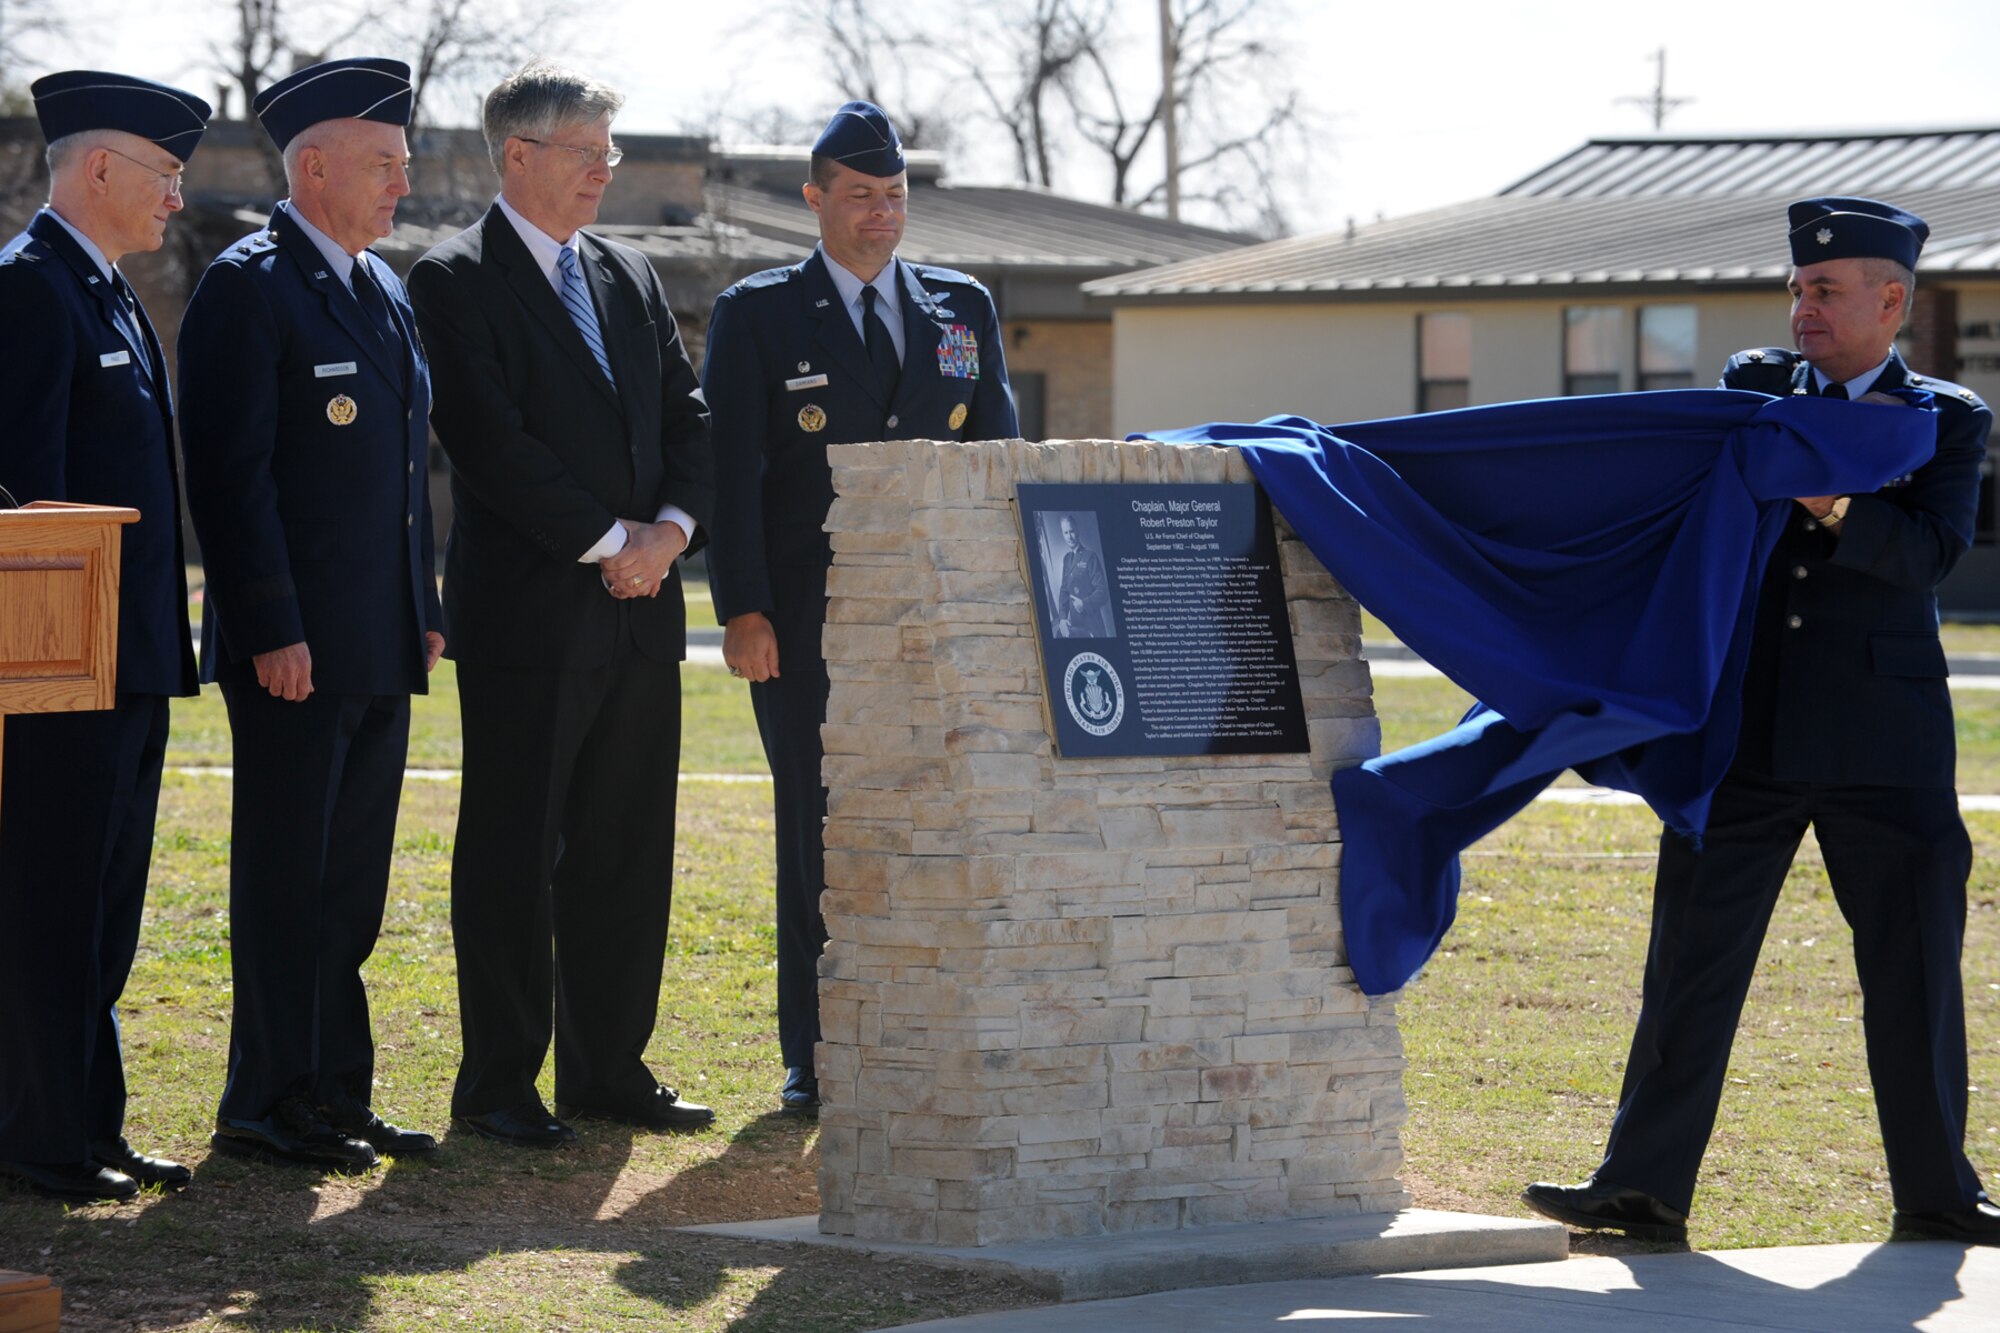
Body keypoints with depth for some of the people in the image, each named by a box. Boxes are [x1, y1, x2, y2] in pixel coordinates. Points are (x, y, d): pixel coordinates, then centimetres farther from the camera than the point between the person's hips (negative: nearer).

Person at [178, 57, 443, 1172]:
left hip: (382, 649, 8)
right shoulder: (248, 287, -10)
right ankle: (271, 1103, 4)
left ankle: (337, 1091, 18)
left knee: (352, 880, 12)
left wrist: (426, 610, 15)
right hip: (296, 649, -8)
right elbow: (231, 472, -15)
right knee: (287, 879, -2)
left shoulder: (387, 288, 16)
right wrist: (272, 629, -18)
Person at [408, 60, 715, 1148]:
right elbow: (492, 442, -14)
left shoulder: (629, 278, 17)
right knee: (512, 851, -2)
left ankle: (608, 1068, 17)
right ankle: (498, 1086, 4)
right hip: (528, 613, -7)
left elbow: (687, 415, 15)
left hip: (639, 609, 7)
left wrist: (670, 529, -3)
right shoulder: (457, 281, -6)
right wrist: (606, 542, -14)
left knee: (628, 849, 9)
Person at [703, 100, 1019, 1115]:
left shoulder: (963, 308, 14)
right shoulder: (757, 315, 4)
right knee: (819, 836, 0)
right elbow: (730, 470, -1)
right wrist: (742, 610, -11)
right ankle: (817, 1059, 5)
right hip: (809, 625, -3)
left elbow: (999, 460, 14)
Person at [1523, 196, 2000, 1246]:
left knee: (1913, 975, 5)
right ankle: (1644, 1188, 4)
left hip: (1884, 745, -2)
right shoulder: (1754, 386, 12)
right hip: (1745, 737, 2)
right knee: (1692, 961, 0)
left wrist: (1837, 506, -26)